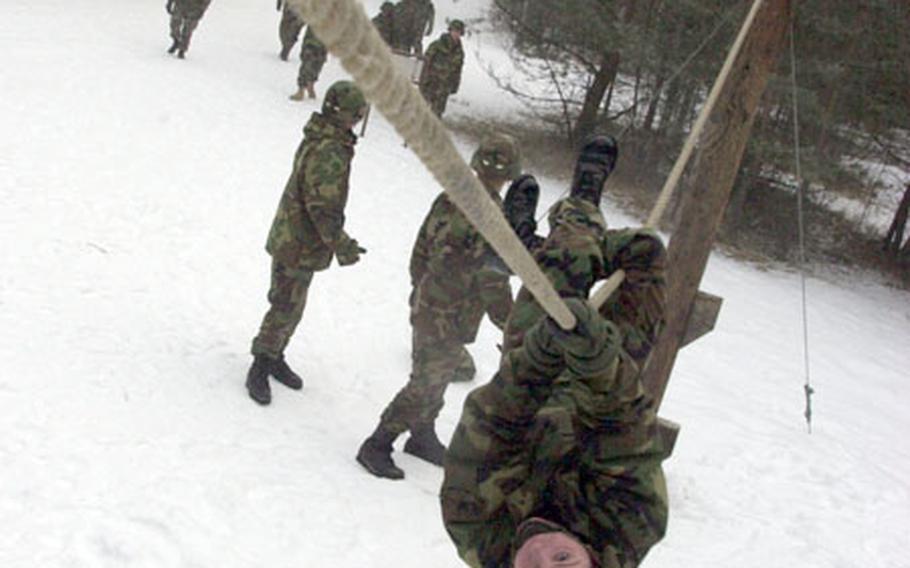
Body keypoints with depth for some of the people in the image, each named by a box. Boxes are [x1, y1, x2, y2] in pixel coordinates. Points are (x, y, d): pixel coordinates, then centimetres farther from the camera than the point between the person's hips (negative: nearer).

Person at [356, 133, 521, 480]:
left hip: (425, 306, 8)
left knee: (433, 378, 23)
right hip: (450, 320, -8)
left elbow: (421, 250, 9)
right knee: (426, 385, 4)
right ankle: (378, 444, 11)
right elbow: (493, 282, -21)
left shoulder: (449, 200, -1)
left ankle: (423, 437, 39)